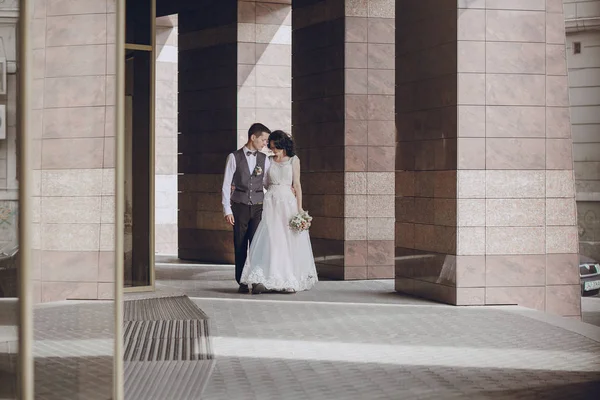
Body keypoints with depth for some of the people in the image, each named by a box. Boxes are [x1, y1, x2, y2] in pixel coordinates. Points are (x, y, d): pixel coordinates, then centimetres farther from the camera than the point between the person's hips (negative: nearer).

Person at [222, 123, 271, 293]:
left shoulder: (264, 159, 9)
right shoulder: (234, 157, 0)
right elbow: (226, 185, 0)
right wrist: (227, 210, -6)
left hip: (258, 207, 2)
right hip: (240, 207, -2)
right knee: (240, 245, 2)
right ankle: (242, 283, 9)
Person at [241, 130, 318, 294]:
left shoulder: (293, 160, 4)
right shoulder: (269, 161, 10)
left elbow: (297, 184, 1)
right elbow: (265, 183, 15)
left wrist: (299, 208, -4)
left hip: (288, 202, -1)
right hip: (271, 203, 1)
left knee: (289, 242, -1)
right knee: (269, 240, -10)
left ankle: (290, 282, 7)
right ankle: (262, 281, -18)